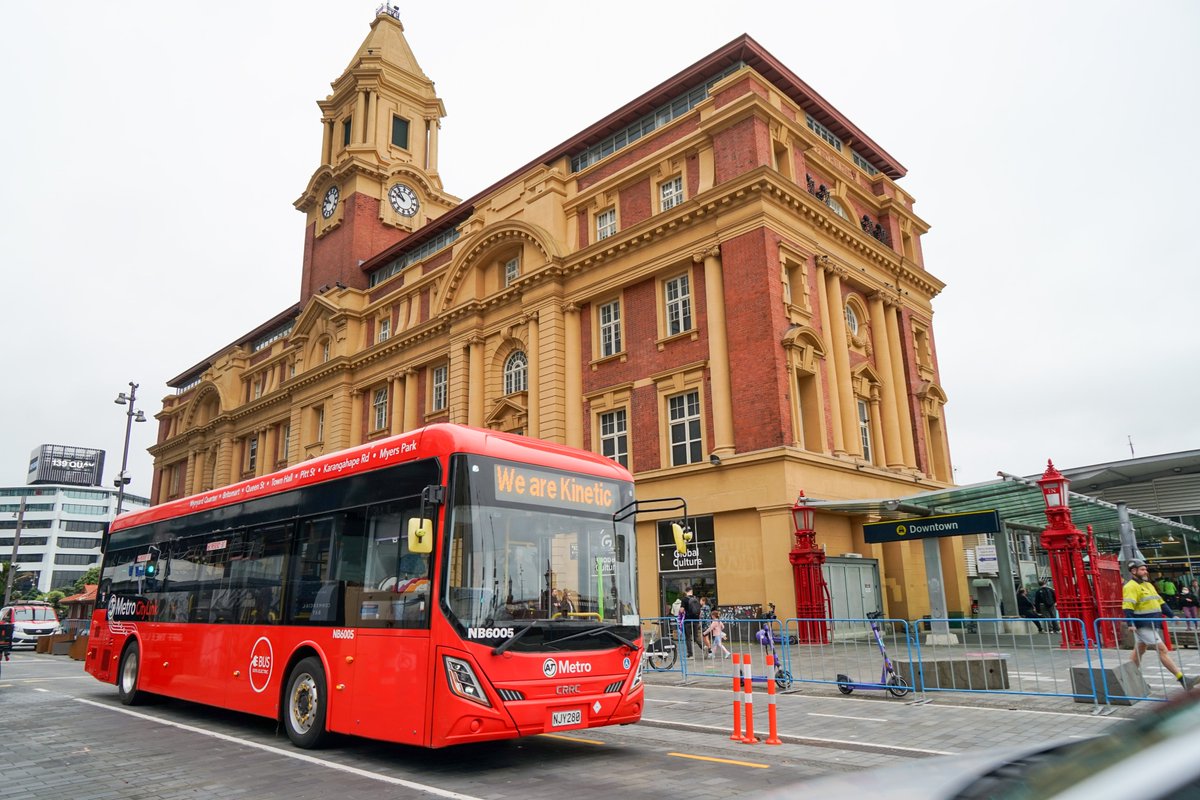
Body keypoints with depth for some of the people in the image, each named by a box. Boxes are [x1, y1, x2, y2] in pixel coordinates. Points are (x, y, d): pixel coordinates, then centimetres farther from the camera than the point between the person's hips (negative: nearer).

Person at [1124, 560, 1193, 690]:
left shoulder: (1148, 585, 18)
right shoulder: (1131, 587, -14)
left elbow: (1160, 602, 22)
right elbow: (1127, 607, -23)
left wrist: (1172, 615, 14)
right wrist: (1131, 623, -30)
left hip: (1151, 625, 10)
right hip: (1143, 626, -10)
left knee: (1139, 651, 15)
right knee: (1162, 649, -9)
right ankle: (1182, 679, -7)